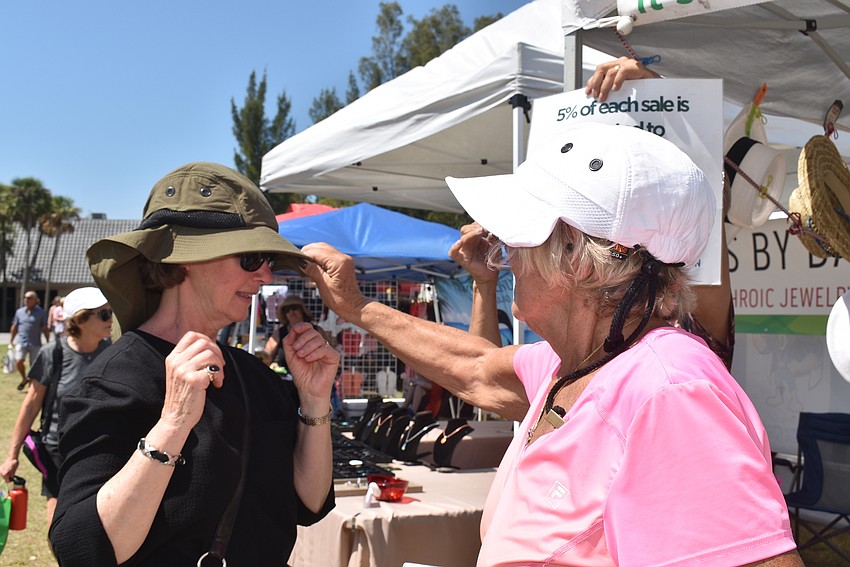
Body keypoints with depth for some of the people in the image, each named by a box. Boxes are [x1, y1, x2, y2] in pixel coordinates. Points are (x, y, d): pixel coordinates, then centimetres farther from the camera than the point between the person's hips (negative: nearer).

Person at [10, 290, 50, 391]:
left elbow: (45, 329, 3)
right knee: (19, 361, -14)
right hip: (21, 342, 1)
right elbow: (14, 328, 14)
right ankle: (24, 378, 11)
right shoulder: (19, 312, 7)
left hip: (35, 344, -1)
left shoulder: (41, 313, 0)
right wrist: (10, 341, 12)